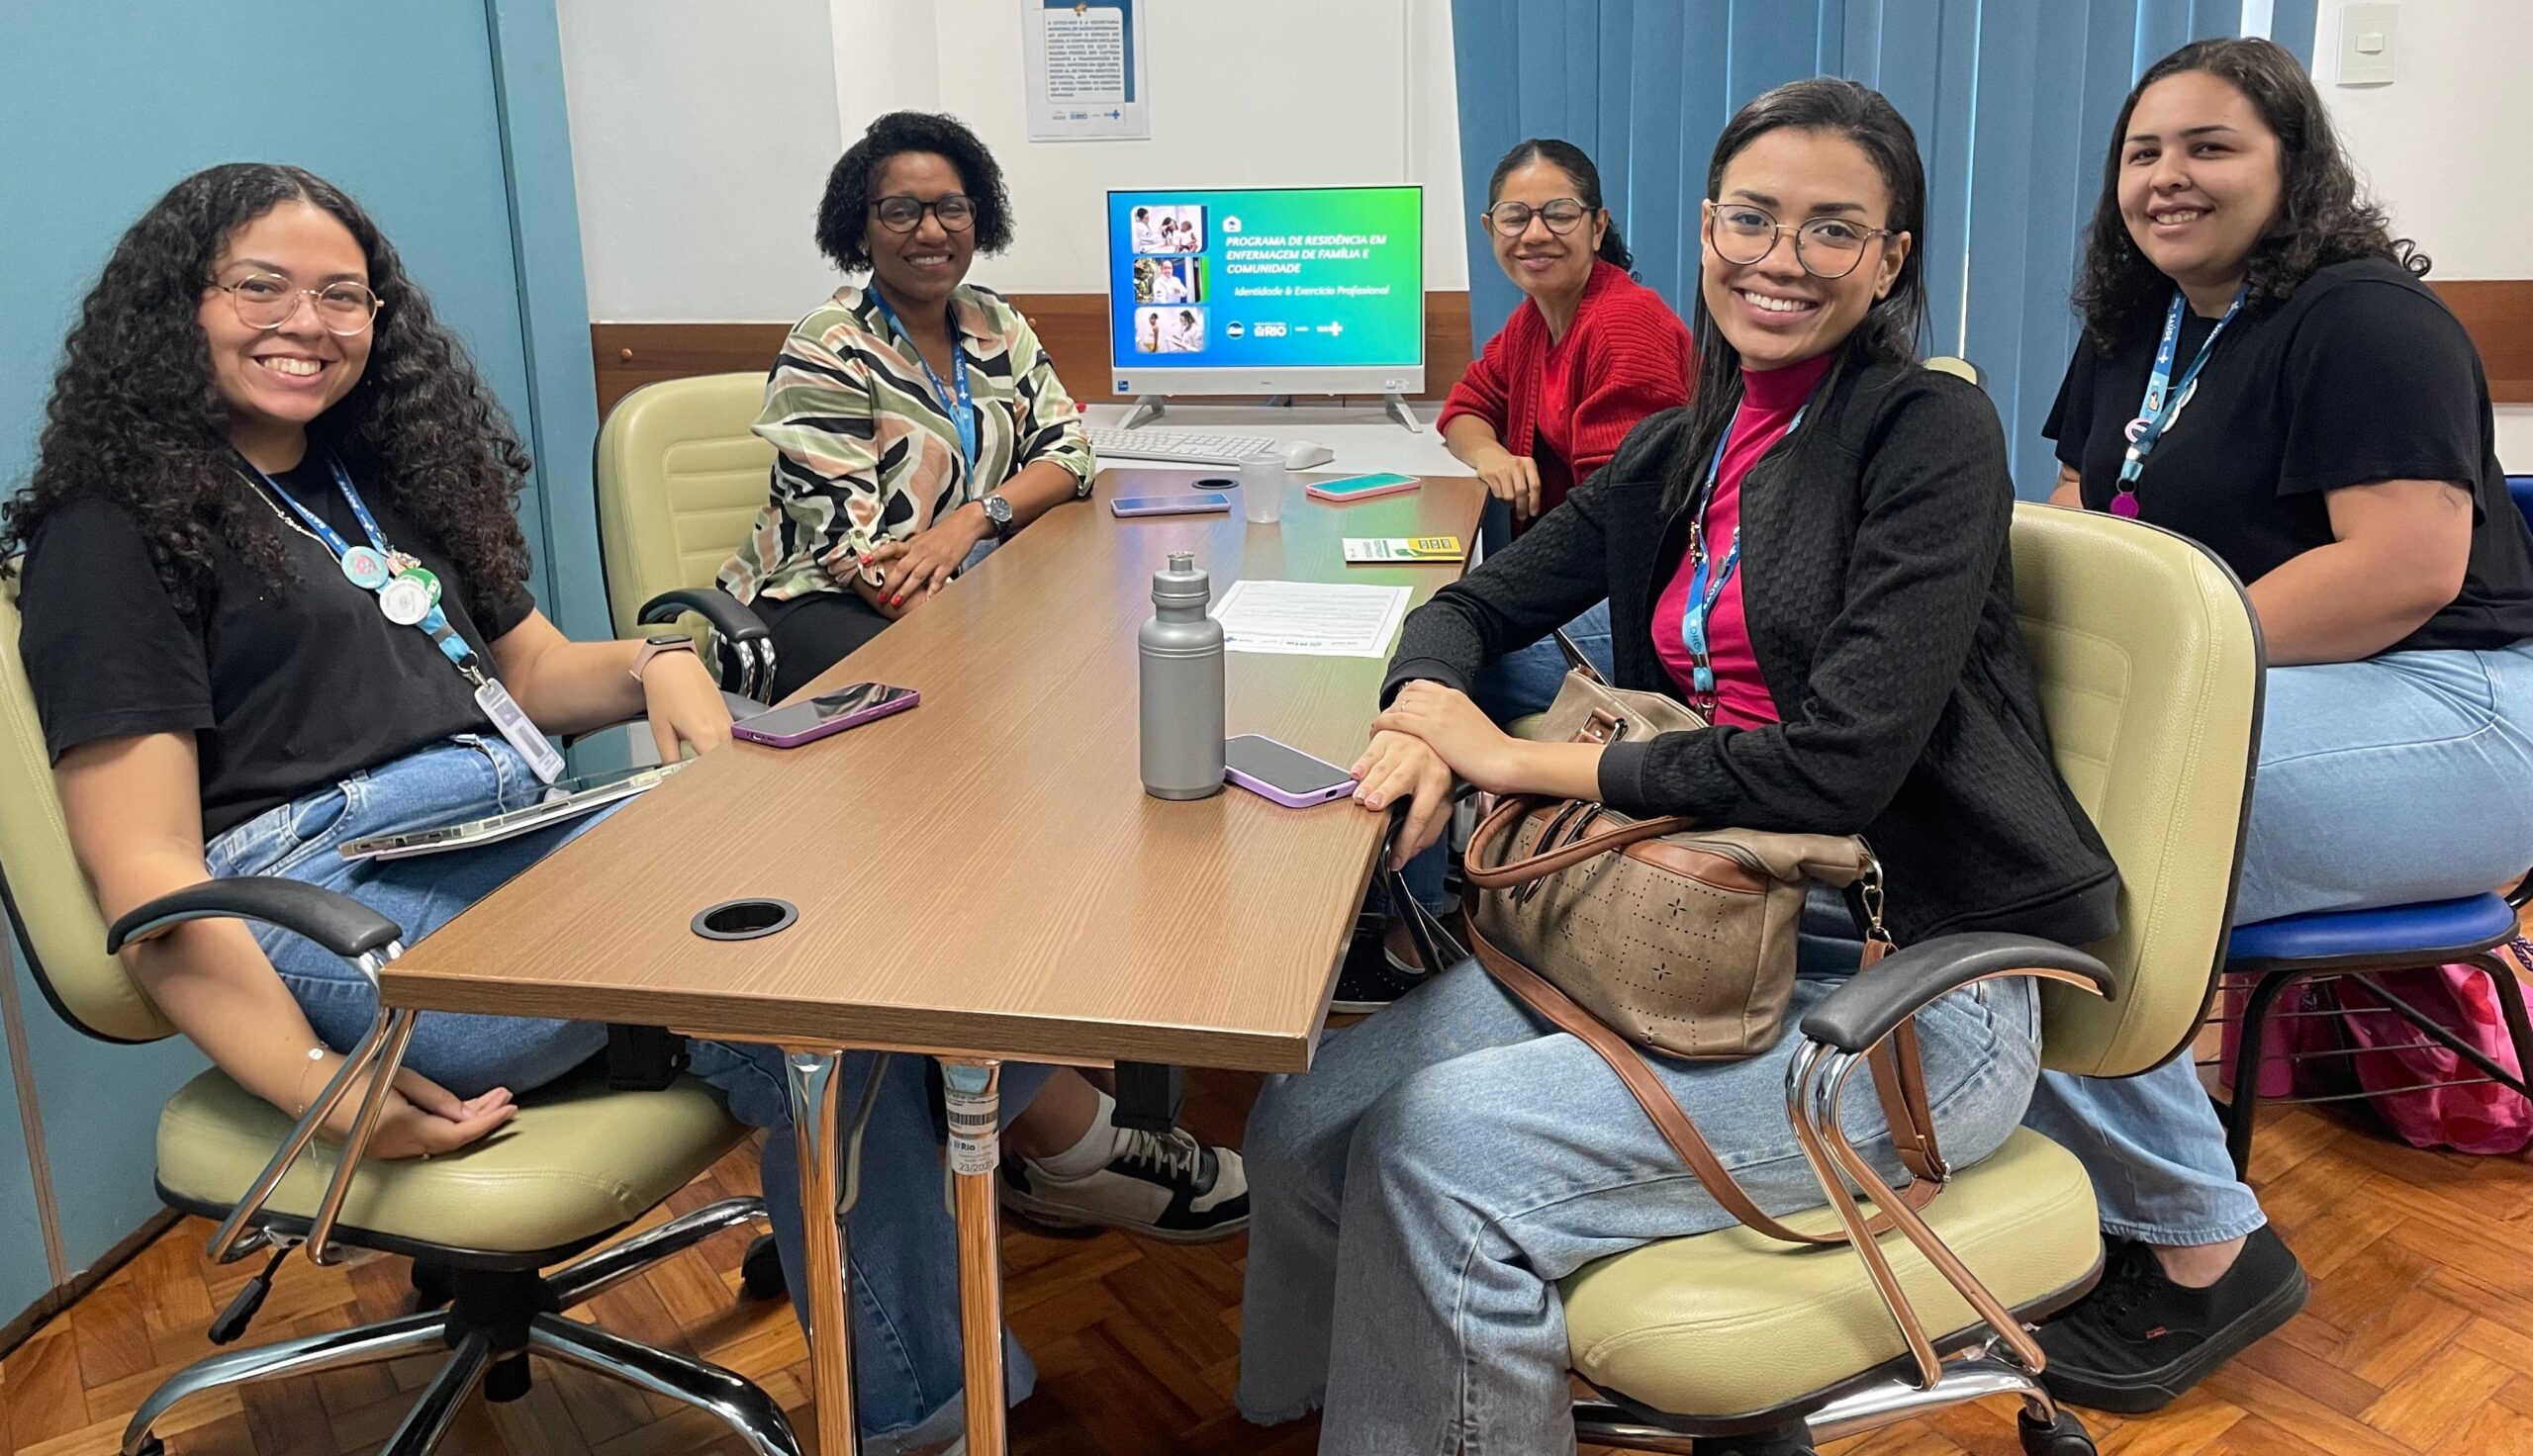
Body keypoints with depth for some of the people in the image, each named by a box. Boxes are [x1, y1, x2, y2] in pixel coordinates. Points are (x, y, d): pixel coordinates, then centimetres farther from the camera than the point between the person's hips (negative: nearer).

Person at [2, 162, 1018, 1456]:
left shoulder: (381, 477, 26)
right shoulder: (115, 531, 4)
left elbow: (532, 674, 29)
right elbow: (144, 870, -6)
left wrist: (655, 662, 4)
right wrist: (307, 1080, -21)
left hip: (530, 840, 7)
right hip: (340, 900, -7)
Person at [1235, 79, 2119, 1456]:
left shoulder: (1931, 431, -9)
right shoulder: (1678, 452, 11)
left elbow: (1838, 766, -19)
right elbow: (1472, 606, 15)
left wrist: (1524, 760, -13)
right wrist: (1427, 716, -9)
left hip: (1914, 991, -6)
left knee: (1442, 1148, -24)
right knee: (1303, 1121, -11)